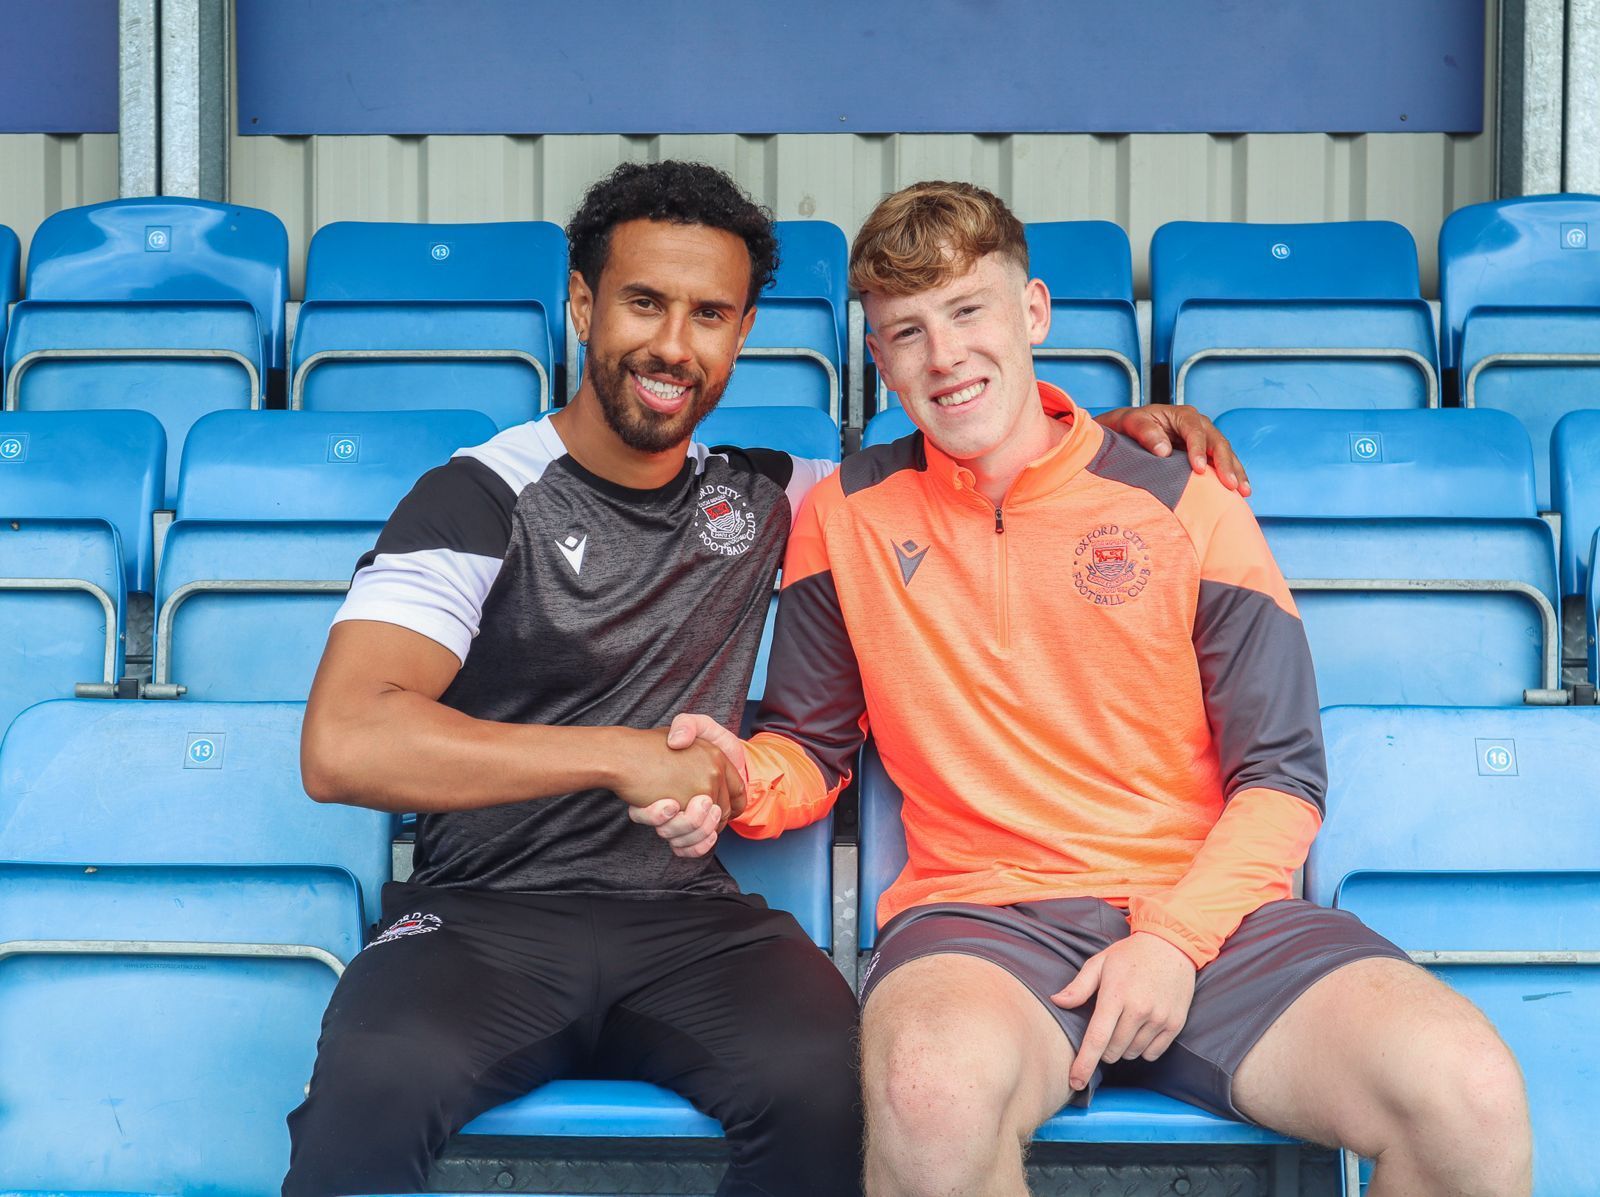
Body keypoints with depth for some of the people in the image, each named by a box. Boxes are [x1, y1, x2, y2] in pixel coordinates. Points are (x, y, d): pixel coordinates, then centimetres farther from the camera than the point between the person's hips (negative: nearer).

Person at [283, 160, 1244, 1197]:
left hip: (689, 917, 3)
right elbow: (343, 747, -14)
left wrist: (1117, 428, 11)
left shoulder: (760, 499, 14)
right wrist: (623, 754, -14)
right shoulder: (481, 497, -1)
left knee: (830, 1082, -29)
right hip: (487, 915, -3)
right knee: (379, 1083, -36)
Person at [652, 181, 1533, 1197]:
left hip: (1208, 910, 1)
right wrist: (742, 779, -7)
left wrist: (1175, 937, -10)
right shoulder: (845, 519, 10)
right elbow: (812, 749, 17)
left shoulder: (1185, 505, 6)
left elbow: (1281, 777, 5)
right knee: (934, 1085, -37)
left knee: (1470, 1094, -25)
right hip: (981, 914, 0)